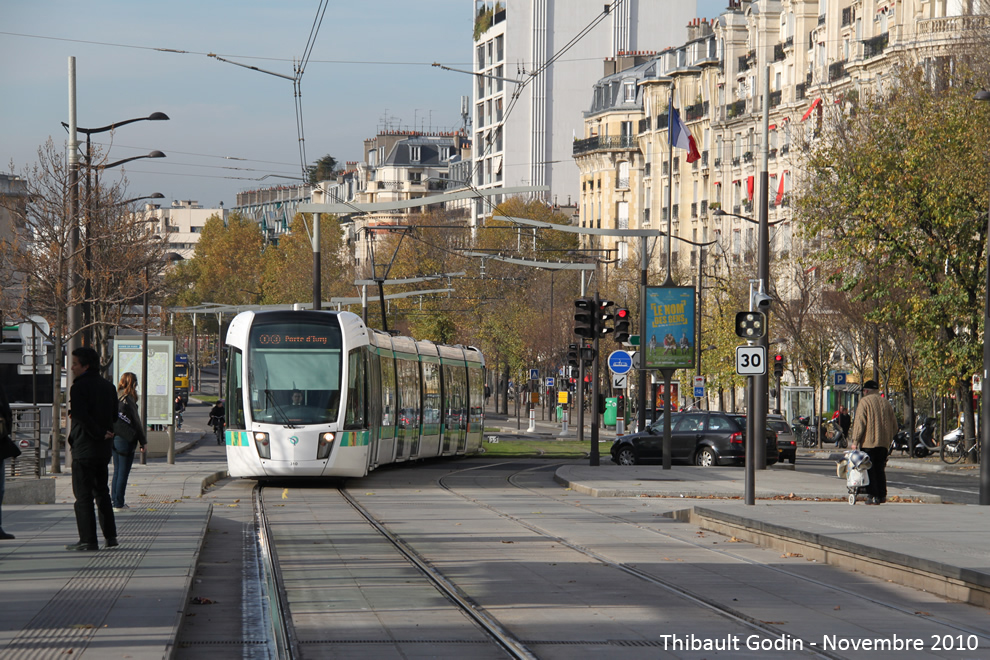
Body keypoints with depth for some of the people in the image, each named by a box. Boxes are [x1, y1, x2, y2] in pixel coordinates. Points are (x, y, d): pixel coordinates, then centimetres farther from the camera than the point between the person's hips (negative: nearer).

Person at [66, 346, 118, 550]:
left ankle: (88, 539, -7)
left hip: (84, 447, -8)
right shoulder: (108, 386, 11)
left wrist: (99, 433, -15)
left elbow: (82, 416, -22)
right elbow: (114, 416, 16)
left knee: (83, 495, -4)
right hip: (104, 448, 8)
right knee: (102, 491, 18)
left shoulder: (79, 387, -13)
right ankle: (110, 536, 17)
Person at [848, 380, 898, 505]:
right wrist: (889, 440, 23)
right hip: (884, 443, 5)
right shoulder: (886, 403, 13)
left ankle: (873, 496, -8)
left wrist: (855, 441, -9)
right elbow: (894, 425, 15)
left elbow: (859, 423, -11)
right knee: (880, 469, 14)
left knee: (869, 469, -2)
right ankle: (882, 495, 12)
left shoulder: (864, 402, -4)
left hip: (868, 443, -5)